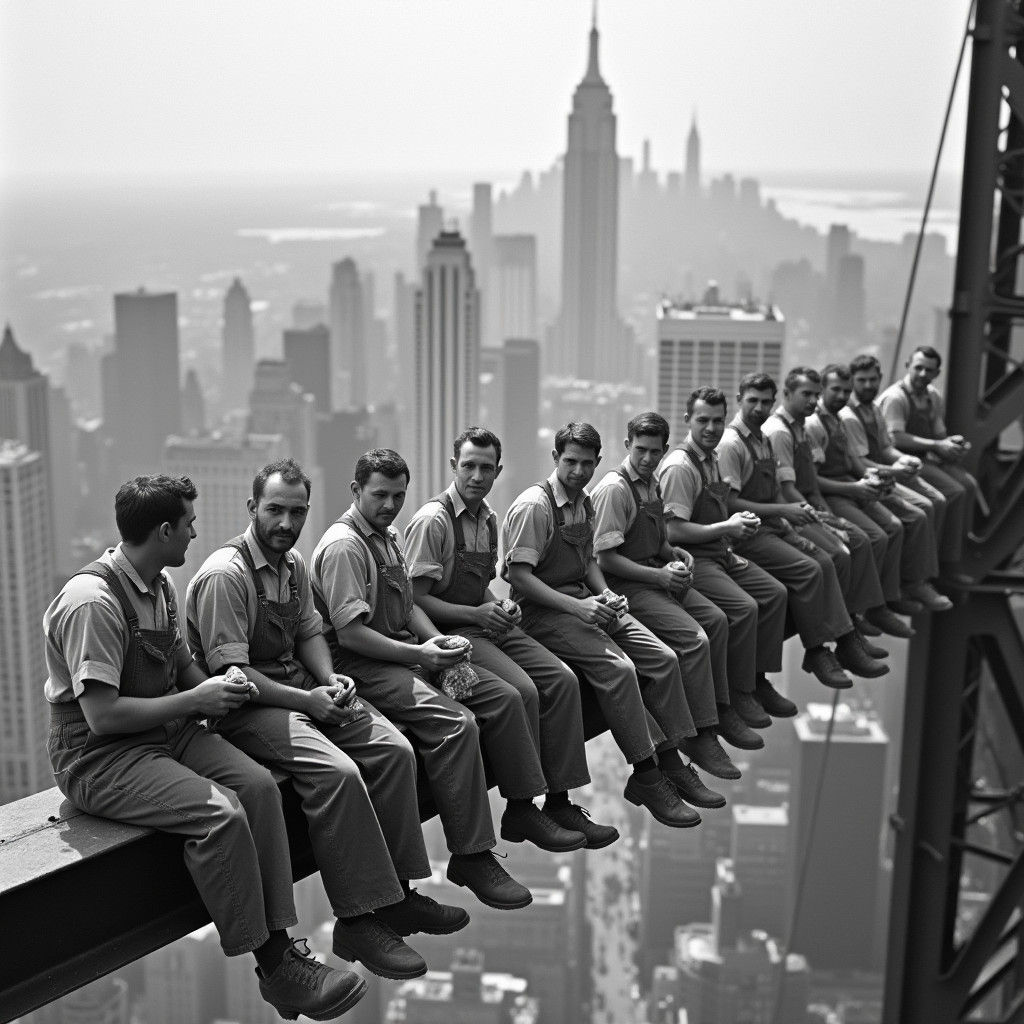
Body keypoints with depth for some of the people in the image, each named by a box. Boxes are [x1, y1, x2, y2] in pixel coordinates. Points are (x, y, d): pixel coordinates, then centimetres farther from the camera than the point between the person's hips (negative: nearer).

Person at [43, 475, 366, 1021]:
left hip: (165, 730, 9)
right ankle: (270, 967, -12)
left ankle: (280, 944, -12)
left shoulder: (161, 584, 8)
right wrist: (197, 699, -17)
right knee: (220, 813, -27)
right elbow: (103, 715, -24)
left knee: (258, 783, -15)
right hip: (96, 756, -8)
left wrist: (218, 687, -2)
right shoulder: (91, 602, -22)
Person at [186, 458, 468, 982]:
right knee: (337, 771, -29)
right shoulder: (225, 574, -18)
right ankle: (357, 921, -18)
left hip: (301, 686, 9)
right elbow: (230, 671, -21)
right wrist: (306, 701, -22)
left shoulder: (294, 562, 10)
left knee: (394, 749, -8)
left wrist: (330, 679, -3)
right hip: (244, 704, -8)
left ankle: (397, 894, 2)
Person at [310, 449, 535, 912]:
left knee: (504, 696, 0)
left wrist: (438, 642, 0)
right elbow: (350, 633, -20)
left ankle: (524, 811, 10)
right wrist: (419, 654, -23)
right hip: (360, 664, -10)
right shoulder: (343, 546, -14)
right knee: (456, 723, -28)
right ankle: (470, 857, -21)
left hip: (408, 653, 10)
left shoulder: (389, 537, 17)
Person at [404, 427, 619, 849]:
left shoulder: (489, 518, 13)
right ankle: (520, 811, -13)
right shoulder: (433, 520, -12)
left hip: (487, 624, 8)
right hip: (451, 632, -8)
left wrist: (501, 609, 2)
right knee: (521, 690, -26)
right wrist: (476, 613, -20)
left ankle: (559, 800, -5)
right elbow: (416, 598, -13)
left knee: (562, 679, -10)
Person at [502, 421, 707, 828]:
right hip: (542, 611, -8)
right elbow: (518, 576, -18)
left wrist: (605, 595, 1)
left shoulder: (585, 503, 13)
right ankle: (645, 779, -17)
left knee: (663, 658, -6)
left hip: (585, 601, 8)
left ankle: (670, 763, 2)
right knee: (617, 667, -27)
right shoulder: (533, 506, -13)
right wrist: (576, 607, -23)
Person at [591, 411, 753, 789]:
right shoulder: (614, 489, -17)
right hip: (626, 586, -9)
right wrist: (659, 575, -21)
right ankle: (700, 736, -12)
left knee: (716, 619, 6)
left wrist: (675, 554, 3)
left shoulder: (651, 484, 12)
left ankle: (720, 711, 18)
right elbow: (605, 558, -20)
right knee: (694, 638, -20)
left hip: (657, 577, 9)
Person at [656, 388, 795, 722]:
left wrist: (734, 525, 5)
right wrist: (726, 528, -14)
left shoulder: (713, 458, 12)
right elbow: (674, 530, -22)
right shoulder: (679, 466, -18)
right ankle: (737, 693, -8)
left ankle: (758, 681, 11)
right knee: (744, 606, -24)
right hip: (690, 559, -10)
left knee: (774, 592, 2)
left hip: (719, 553, 10)